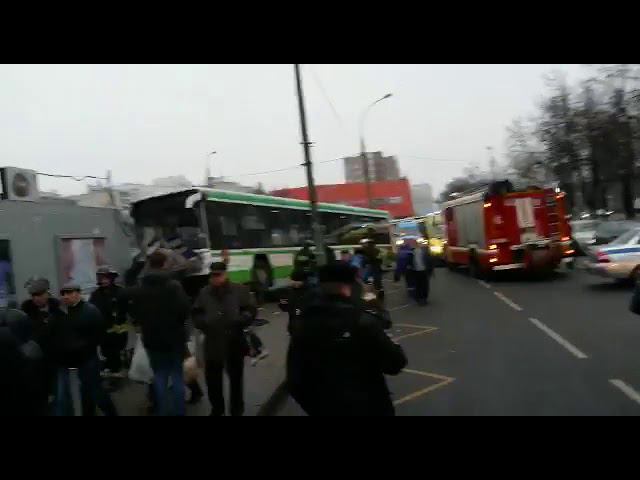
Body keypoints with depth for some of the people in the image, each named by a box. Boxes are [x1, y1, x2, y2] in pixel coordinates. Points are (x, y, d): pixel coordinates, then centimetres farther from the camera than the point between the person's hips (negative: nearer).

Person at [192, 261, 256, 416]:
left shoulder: (240, 290, -4)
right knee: (212, 378, 12)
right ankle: (217, 408, 35)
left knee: (236, 378, 14)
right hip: (212, 343, 2)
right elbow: (196, 314, 7)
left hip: (235, 343, -2)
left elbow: (250, 311, -7)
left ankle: (237, 410, 33)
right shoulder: (204, 293, 3)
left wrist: (238, 320, -24)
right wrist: (204, 323, -13)